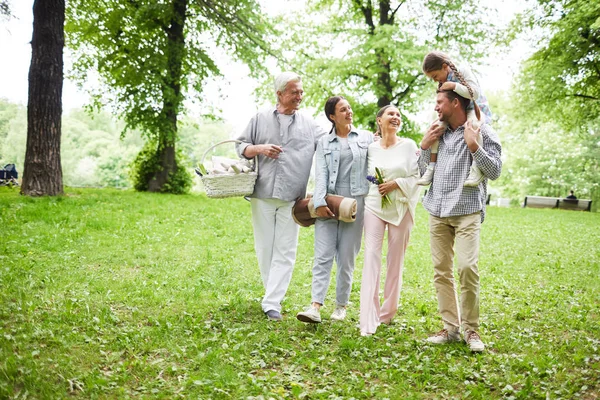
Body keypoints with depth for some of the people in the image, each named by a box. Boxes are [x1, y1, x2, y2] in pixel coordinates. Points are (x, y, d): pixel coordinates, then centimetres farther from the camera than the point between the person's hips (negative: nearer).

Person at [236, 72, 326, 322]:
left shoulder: (308, 124, 11)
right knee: (264, 247, 6)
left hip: (291, 198, 0)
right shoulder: (261, 119, 10)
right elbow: (242, 147, 13)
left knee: (285, 251, -4)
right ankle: (274, 290, 24)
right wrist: (259, 148, -8)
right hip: (263, 194, 0)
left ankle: (272, 302, -2)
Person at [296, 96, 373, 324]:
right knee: (323, 256, -7)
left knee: (346, 258, 3)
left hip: (355, 202, 0)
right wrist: (319, 202, -12)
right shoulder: (324, 143, 11)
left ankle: (341, 306, 15)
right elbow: (320, 174, 0)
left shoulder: (366, 138, 13)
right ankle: (315, 307, -11)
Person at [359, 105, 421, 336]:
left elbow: (417, 177, -1)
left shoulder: (408, 145, 2)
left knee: (396, 261, 5)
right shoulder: (371, 148, 7)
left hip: (400, 208, 0)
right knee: (371, 259, -9)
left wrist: (396, 183, -13)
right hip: (374, 207, 0)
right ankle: (368, 321, -12)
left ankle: (388, 313, 20)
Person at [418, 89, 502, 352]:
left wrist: (473, 146, -13)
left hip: (467, 211, -5)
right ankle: (451, 328, 11)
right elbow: (423, 173, 20)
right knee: (441, 270, 3)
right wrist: (425, 146, 6)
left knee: (467, 267, -16)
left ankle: (471, 330, -1)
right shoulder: (438, 134, 16)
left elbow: (494, 171, -4)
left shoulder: (482, 132, 1)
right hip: (437, 211, 5)